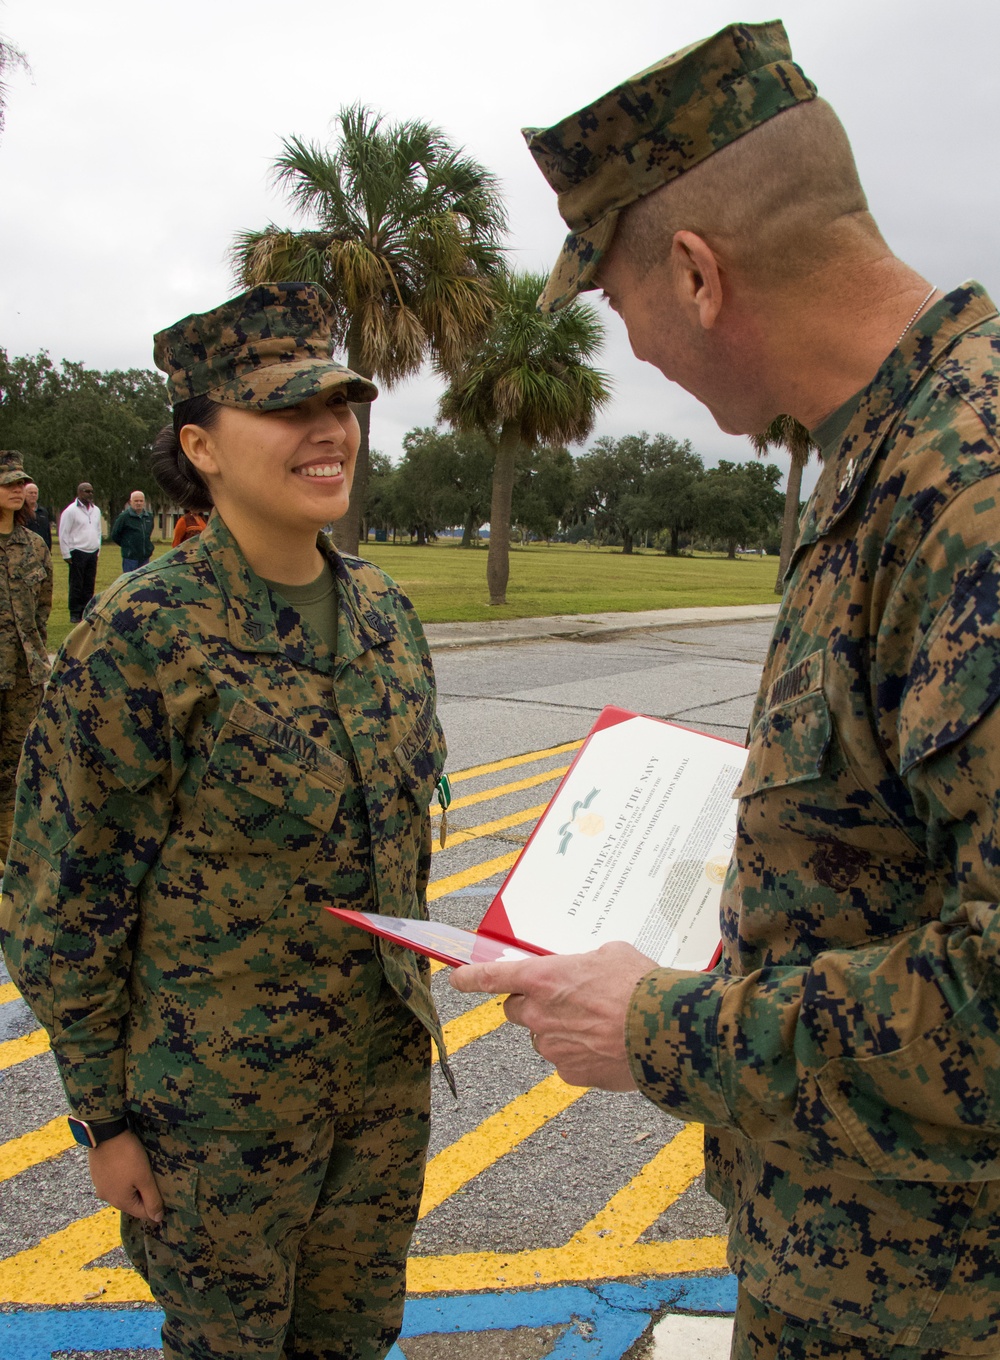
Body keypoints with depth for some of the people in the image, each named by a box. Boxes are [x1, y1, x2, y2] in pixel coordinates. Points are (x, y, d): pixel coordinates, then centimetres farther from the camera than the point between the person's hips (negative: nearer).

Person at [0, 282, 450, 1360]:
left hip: (387, 1070, 6)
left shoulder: (381, 608, 0)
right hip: (220, 1100, -5)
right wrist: (105, 1120, -9)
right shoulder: (141, 636, -19)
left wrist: (409, 1004, 14)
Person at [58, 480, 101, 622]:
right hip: (77, 552, -6)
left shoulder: (96, 510, 12)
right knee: (76, 585, -1)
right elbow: (63, 534, -7)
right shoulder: (71, 510, -7)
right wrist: (66, 554, -9)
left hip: (92, 552, 6)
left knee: (89, 585, 8)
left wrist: (98, 550, 14)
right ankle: (75, 614, 4)